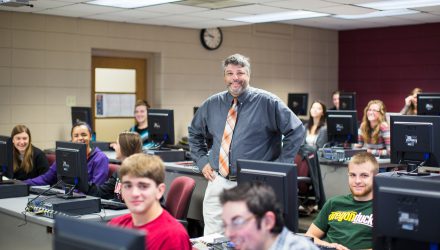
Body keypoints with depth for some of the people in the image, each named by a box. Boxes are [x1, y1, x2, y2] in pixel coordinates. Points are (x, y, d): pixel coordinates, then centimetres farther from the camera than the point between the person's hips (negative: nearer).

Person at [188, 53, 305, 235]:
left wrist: (280, 165, -7)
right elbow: (194, 133, 25)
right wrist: (201, 161, 14)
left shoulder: (267, 102, -5)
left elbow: (296, 130, -4)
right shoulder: (212, 104, 9)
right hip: (217, 184, 4)